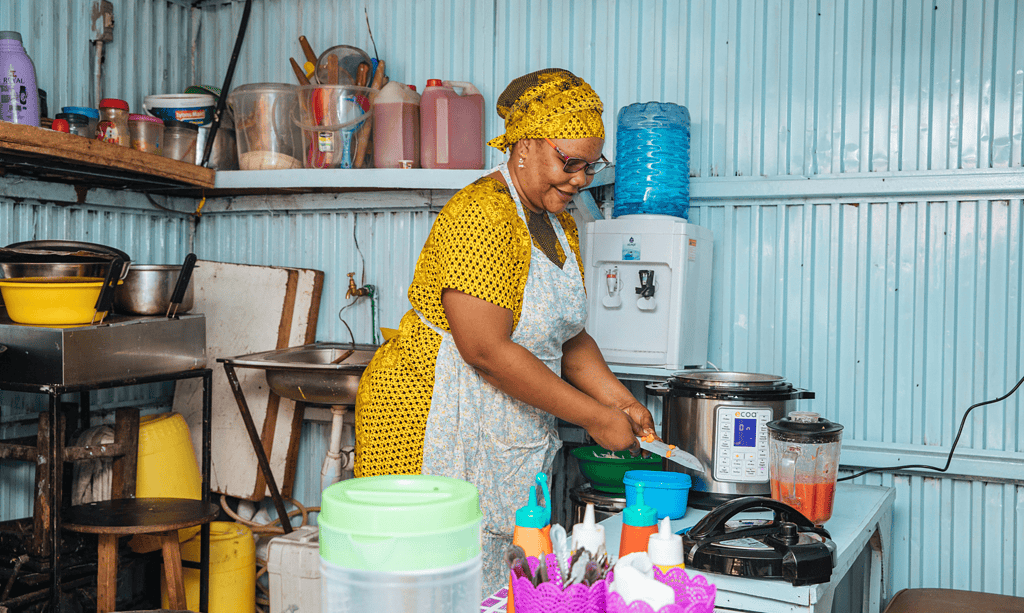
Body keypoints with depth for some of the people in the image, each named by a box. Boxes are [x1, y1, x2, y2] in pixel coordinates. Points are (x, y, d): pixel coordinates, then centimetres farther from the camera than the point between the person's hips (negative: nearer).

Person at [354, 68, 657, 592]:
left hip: (510, 441, 9)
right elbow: (486, 351, -24)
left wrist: (618, 399, 1)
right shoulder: (481, 216, -19)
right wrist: (593, 417, -19)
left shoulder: (560, 224, 11)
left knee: (493, 578, 13)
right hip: (433, 426, -9)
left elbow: (566, 335, 17)